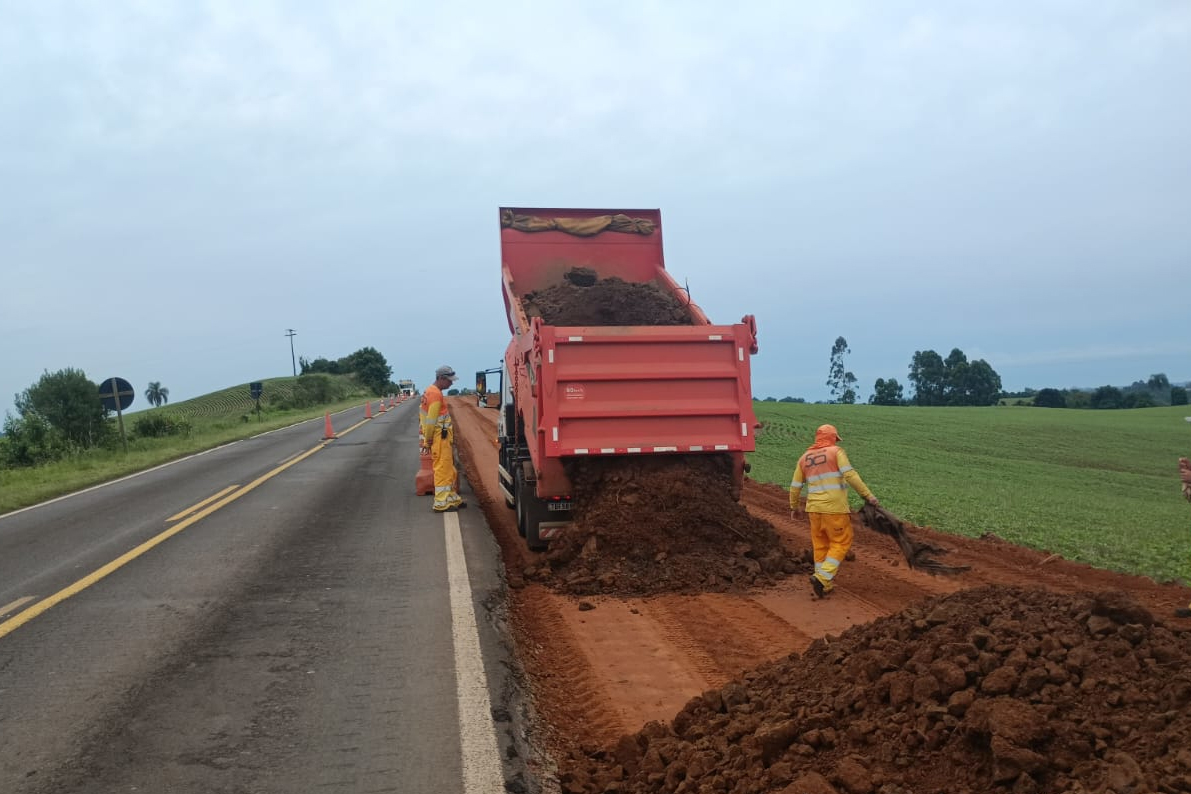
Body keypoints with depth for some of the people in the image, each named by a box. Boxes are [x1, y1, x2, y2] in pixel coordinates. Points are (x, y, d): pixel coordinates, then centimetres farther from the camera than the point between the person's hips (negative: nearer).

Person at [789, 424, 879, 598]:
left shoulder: (804, 458, 12)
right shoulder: (836, 452, -3)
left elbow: (795, 486, 15)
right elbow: (850, 475, -16)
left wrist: (794, 507, 29)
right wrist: (868, 495, -14)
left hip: (814, 508, 5)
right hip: (835, 508, -5)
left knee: (820, 545, 15)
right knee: (841, 544, 6)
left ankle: (825, 585, 19)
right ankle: (821, 577, -9)